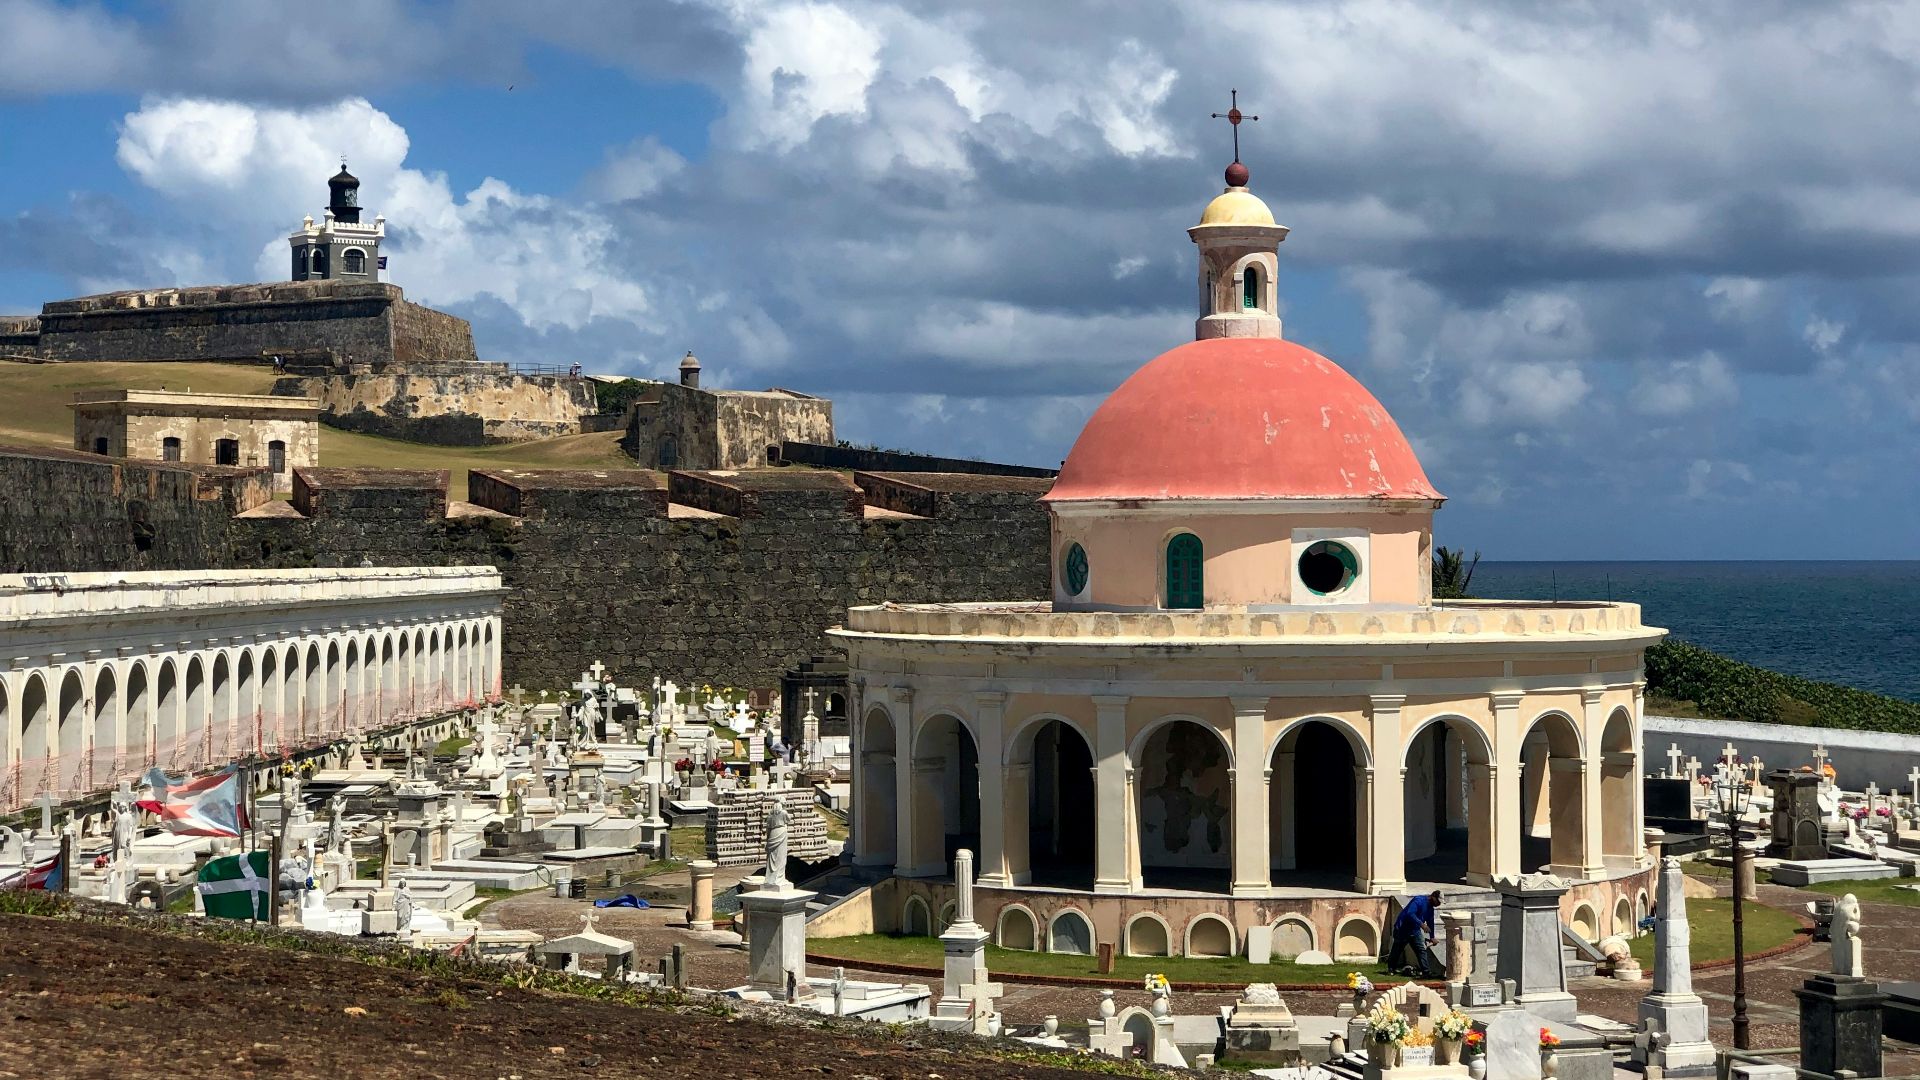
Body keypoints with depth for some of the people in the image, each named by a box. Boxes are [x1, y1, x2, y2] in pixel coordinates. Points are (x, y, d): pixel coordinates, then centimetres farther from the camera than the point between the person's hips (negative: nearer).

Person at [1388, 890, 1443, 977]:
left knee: (1422, 950, -5)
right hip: (1402, 929, -7)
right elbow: (1410, 913, -33)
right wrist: (1421, 924, -38)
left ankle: (1426, 972, -9)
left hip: (1415, 930, 7)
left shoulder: (1430, 908, 7)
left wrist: (1432, 937, 22)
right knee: (1397, 950, 7)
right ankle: (1391, 969, 24)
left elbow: (1430, 923, 20)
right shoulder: (1419, 901, -21)